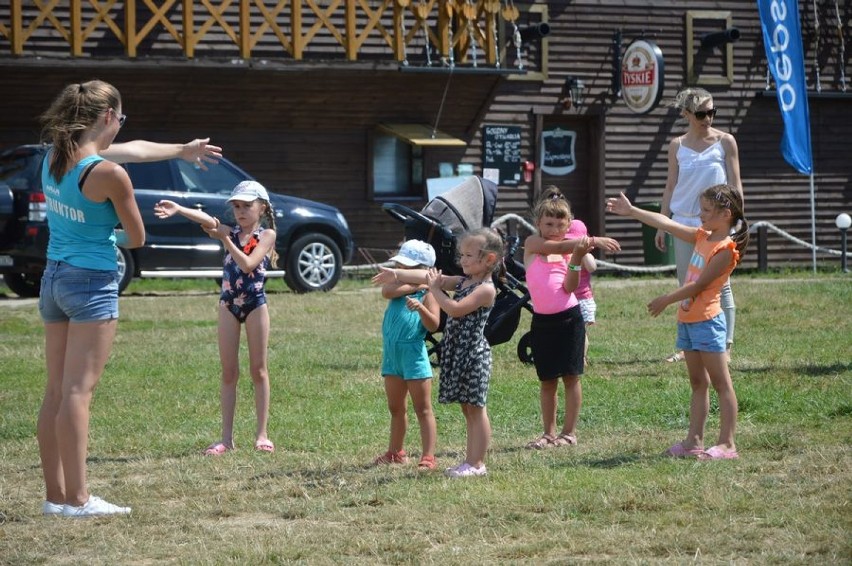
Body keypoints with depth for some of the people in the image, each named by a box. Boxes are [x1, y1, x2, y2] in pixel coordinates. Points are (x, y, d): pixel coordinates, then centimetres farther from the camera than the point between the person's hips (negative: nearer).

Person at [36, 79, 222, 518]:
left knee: (55, 392, 10)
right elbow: (137, 239, -8)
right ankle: (76, 498, -9)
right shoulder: (109, 174, -19)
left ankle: (55, 494, 14)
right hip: (92, 283, -8)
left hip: (54, 279, 8)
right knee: (78, 391, -9)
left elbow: (129, 149, 19)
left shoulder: (55, 156, 5)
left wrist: (181, 150, 32)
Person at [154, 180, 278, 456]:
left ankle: (262, 434, 8)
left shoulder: (267, 235, -3)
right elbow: (206, 219, -15)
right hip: (229, 304, 3)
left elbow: (248, 264, -18)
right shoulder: (231, 232, 6)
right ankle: (227, 437, 5)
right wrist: (178, 209, -32)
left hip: (256, 304, -3)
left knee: (259, 371, 3)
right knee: (228, 373, 4)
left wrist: (225, 240, -18)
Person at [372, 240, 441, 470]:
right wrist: (414, 285, -12)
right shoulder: (399, 286, 8)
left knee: (423, 409, -3)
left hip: (414, 355, -7)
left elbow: (434, 325, -19)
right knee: (396, 408, 18)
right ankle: (395, 453, 30)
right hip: (392, 355, 7)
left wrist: (421, 308, -35)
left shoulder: (427, 293, -7)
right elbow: (387, 291, -16)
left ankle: (428, 457, -4)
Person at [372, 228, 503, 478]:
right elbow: (428, 276, 8)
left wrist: (436, 290, -13)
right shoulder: (463, 282, 13)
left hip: (473, 354, -9)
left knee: (475, 408, -3)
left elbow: (455, 309, -23)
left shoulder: (486, 289, -13)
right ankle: (471, 460, 18)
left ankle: (477, 463, 1)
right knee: (468, 410, 13)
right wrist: (396, 274, 2)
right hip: (456, 352, 9)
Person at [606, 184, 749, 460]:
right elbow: (667, 224, 15)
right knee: (698, 383, 11)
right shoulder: (703, 237, 10)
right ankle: (694, 441, 14)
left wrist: (666, 300, -9)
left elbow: (699, 284, -17)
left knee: (721, 383, -6)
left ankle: (727, 444, -6)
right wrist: (631, 211, 16)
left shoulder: (726, 249, -15)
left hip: (707, 320, -9)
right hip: (688, 320, 9)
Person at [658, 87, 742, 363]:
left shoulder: (725, 142, -1)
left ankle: (725, 345, 1)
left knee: (720, 285, -2)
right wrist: (661, 226, 8)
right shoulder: (677, 146, 6)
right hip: (684, 223, 3)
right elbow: (670, 187, 10)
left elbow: (735, 185, 0)